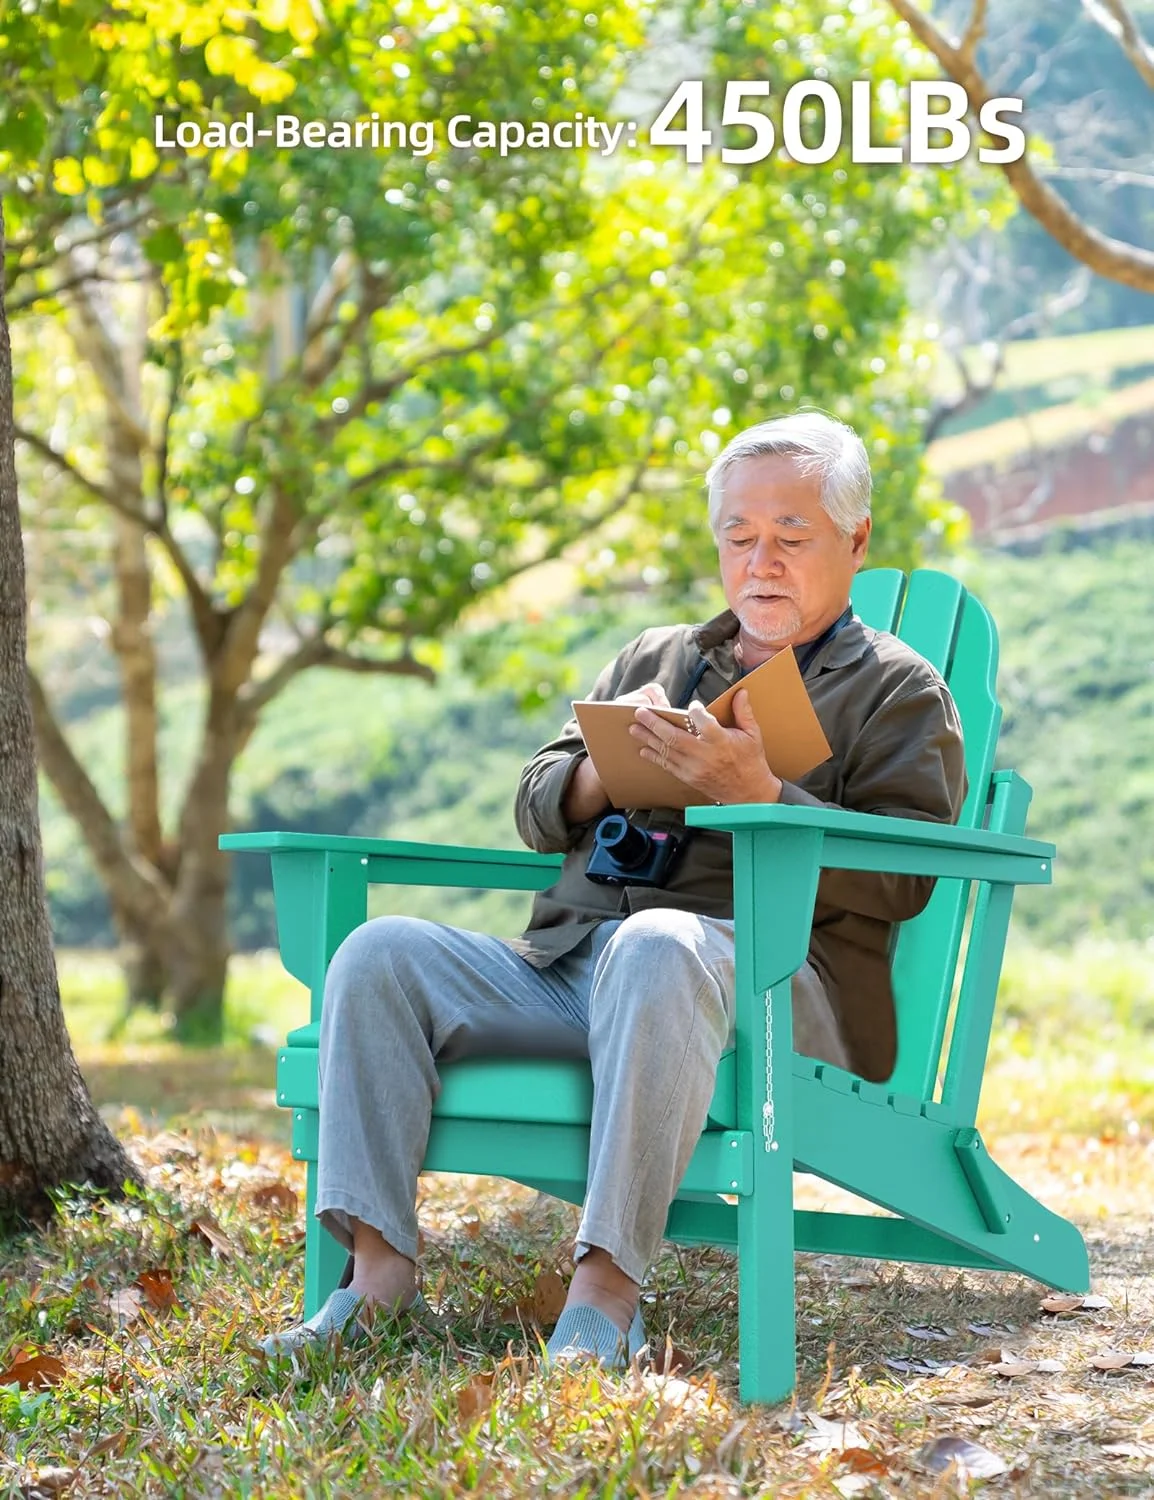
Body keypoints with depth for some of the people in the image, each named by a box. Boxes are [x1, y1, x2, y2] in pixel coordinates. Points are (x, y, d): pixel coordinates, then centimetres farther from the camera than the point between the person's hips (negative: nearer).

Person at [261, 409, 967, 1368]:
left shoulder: (898, 690, 13)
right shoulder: (653, 657, 30)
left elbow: (903, 878, -3)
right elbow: (539, 815, 24)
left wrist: (760, 795, -17)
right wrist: (603, 767, 1)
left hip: (766, 968, -6)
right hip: (565, 963, 6)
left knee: (655, 947, -41)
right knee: (381, 955, -16)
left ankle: (607, 1289, -41)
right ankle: (380, 1270, -21)